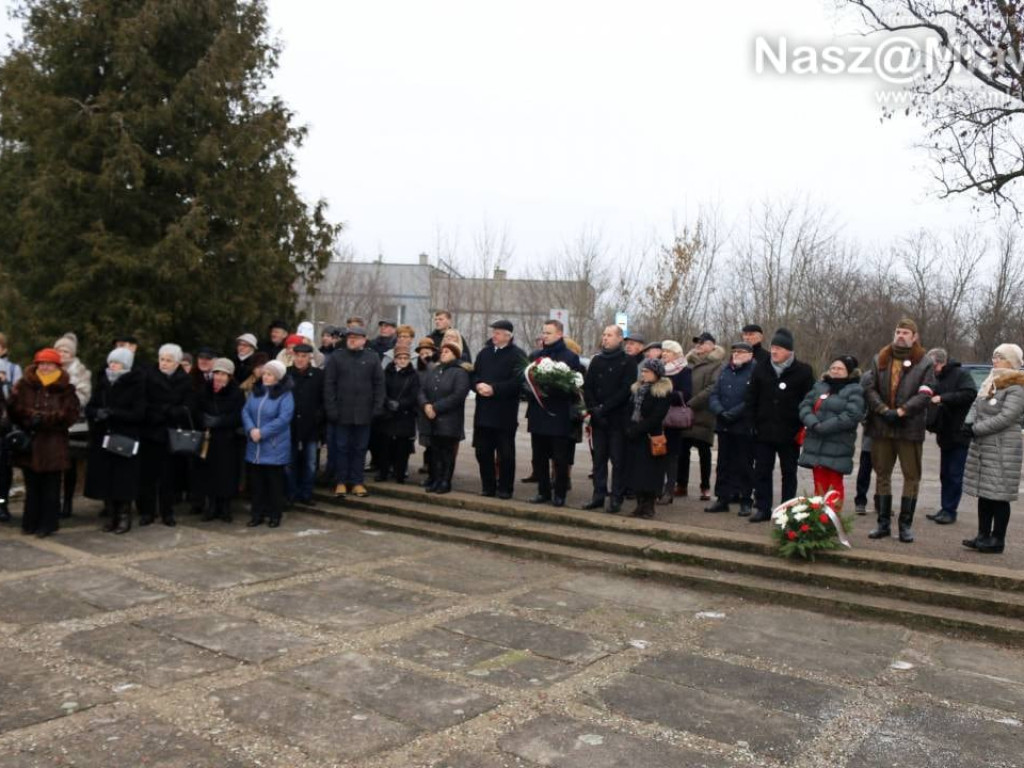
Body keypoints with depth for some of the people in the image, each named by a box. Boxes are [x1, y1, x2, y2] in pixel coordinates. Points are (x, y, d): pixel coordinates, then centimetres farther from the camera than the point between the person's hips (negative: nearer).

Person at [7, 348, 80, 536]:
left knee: (50, 487, 4)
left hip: (53, 444, -2)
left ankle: (48, 524, 12)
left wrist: (44, 418, -17)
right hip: (28, 442, 2)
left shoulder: (65, 388, 0)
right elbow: (13, 407, -2)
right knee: (31, 485, 11)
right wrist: (30, 417, -17)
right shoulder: (24, 384, 5)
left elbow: (70, 414, -8)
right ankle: (30, 522, 21)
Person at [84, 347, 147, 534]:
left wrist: (112, 413, -20)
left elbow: (139, 413, -11)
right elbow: (89, 407, 8)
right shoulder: (102, 382, 10)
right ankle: (112, 515, 15)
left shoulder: (136, 384, -4)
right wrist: (97, 413, -15)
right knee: (105, 478, 3)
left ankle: (125, 516, 9)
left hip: (126, 439, -4)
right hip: (102, 438, 4)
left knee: (124, 479, -3)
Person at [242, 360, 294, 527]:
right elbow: (245, 411, 3)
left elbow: (283, 419, -18)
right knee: (255, 481, 10)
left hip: (275, 448, -5)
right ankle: (257, 513, 21)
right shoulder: (256, 391, 11)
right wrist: (251, 430, -15)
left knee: (274, 482, 4)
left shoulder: (285, 395, -8)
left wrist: (262, 432, -20)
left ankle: (275, 515, 14)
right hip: (255, 447, 5)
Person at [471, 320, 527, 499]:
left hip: (505, 413, -5)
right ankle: (488, 486, 21)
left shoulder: (517, 355, -5)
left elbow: (518, 381, -16)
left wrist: (494, 389, -20)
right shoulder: (484, 353, 14)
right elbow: (473, 375, 15)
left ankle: (505, 489, 12)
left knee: (505, 453, 3)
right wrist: (478, 385, -7)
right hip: (483, 412, 6)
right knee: (483, 451, 9)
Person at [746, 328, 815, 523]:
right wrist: (754, 423, 0)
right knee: (761, 471, 5)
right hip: (764, 432, 3)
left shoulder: (803, 371, -4)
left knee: (789, 473, 9)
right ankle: (763, 509, 14)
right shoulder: (760, 369, 4)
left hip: (790, 434, -2)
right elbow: (751, 399, 7)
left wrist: (802, 426, -7)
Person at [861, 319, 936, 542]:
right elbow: (869, 388, 0)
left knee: (911, 476, 2)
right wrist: (884, 410, -14)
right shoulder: (880, 359, 8)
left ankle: (906, 524, 12)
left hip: (910, 428, -3)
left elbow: (925, 394, -10)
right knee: (882, 474, 9)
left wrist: (900, 411, -18)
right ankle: (883, 523, 18)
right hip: (881, 427, 3)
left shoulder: (924, 363, -1)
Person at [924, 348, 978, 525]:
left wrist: (942, 398, -24)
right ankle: (945, 509, 17)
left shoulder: (961, 375, -10)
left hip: (959, 434, -7)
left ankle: (950, 510, 2)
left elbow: (970, 394, -25)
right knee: (945, 474, 11)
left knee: (955, 475, -3)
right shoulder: (937, 379, 12)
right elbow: (933, 403, 17)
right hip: (945, 434, 7)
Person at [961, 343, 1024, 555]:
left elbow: (1006, 418, -19)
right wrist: (969, 422, -5)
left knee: (999, 495, -3)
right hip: (981, 447, 8)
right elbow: (976, 405, 15)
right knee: (983, 492, 12)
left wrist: (976, 429, -16)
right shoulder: (989, 382, 15)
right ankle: (983, 536, 19)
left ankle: (998, 540, 5)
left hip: (1003, 450, -8)